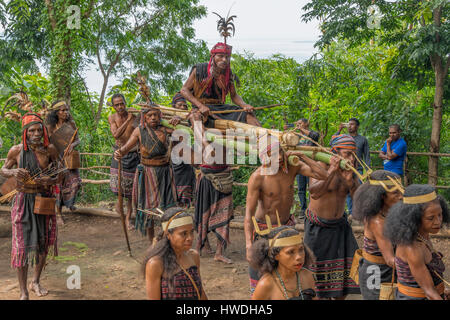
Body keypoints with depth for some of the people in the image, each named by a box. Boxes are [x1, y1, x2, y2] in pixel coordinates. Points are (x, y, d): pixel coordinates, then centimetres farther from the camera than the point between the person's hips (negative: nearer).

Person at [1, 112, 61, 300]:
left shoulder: (50, 150, -4)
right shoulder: (16, 150, -7)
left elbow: (58, 177, 2)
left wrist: (50, 181, -21)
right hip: (24, 200, -2)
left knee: (43, 242, 13)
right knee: (23, 244, -2)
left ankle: (36, 282, 36)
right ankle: (23, 292, 10)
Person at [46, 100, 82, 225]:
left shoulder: (71, 123, 3)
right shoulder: (51, 127, -5)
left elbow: (78, 140, 2)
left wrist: (73, 145, -21)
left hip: (70, 158, 3)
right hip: (57, 159, -3)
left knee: (75, 182, -2)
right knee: (59, 184, -1)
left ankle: (70, 202, 30)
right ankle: (58, 213, 12)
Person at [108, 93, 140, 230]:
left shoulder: (133, 116, -7)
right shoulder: (112, 118, -1)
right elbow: (116, 134, -15)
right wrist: (128, 120, -18)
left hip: (133, 153, -1)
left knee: (131, 188, 2)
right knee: (116, 182, -14)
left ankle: (128, 218, 14)